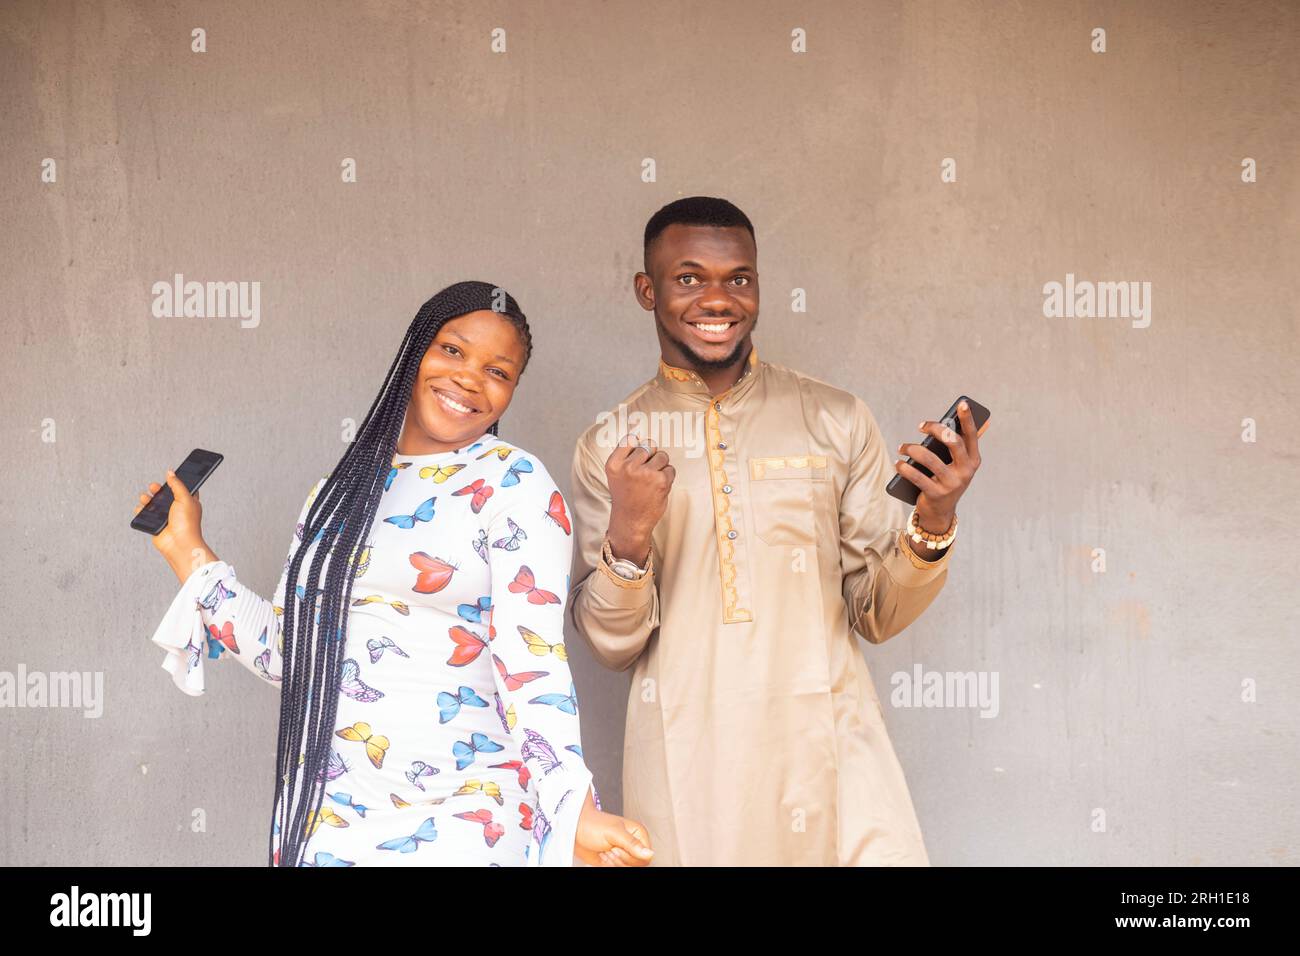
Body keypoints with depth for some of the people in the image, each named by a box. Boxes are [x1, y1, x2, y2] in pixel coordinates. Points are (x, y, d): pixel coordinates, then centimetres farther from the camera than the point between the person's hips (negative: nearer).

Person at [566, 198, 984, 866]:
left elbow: (878, 614, 7)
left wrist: (933, 523, -11)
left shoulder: (835, 420, 4)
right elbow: (612, 646, 3)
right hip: (685, 765, 0)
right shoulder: (609, 447, 4)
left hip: (826, 749, 1)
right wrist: (628, 537, -15)